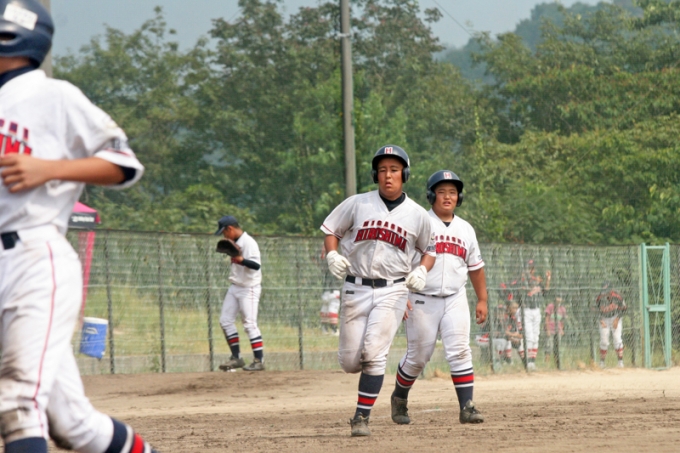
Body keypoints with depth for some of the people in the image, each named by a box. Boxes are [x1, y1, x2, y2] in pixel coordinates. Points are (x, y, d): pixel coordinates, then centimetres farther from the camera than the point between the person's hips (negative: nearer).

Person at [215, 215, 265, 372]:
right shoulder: (235, 243, 12)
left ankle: (259, 361, -7)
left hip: (248, 288, -10)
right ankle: (236, 358, 12)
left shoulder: (248, 242, -17)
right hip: (235, 287, 10)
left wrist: (241, 260, -44)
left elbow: (256, 265, -31)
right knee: (225, 320, 7)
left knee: (250, 324, -11)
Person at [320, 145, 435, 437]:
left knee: (373, 355, -16)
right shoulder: (357, 204, 2)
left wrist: (422, 271, -3)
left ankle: (362, 418, -8)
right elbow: (331, 230, 10)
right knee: (349, 361, 0)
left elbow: (429, 249, 17)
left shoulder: (417, 215, 4)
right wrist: (332, 255, -10)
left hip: (392, 291, -1)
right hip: (356, 289, 1)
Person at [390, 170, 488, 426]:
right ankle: (399, 399, 27)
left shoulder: (466, 229, 12)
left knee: (460, 352, -11)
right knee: (417, 357, 4)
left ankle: (467, 407, -13)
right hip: (422, 301, -3)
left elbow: (475, 267, 20)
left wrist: (482, 300, 17)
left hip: (455, 300, 3)